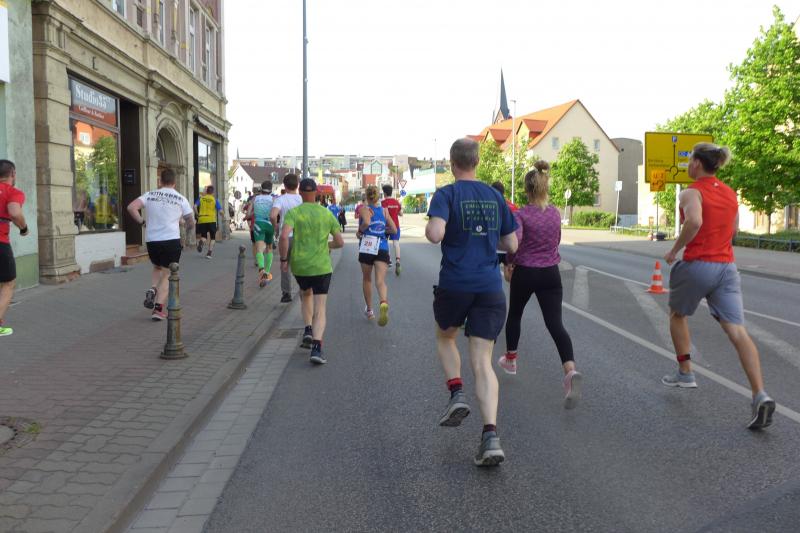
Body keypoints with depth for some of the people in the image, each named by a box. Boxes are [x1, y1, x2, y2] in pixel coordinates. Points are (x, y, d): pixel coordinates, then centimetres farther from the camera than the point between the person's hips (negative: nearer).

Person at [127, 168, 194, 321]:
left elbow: (131, 207, -7)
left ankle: (152, 290, 0)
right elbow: (191, 223, 9)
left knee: (157, 268, 27)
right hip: (171, 240, -2)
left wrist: (142, 222, 6)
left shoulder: (150, 195, 5)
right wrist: (187, 229, 31)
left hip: (151, 240, 2)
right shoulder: (181, 199, 2)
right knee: (166, 274, 5)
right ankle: (158, 309, -3)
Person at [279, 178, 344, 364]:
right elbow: (340, 242, 5)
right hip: (322, 267, -1)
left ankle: (308, 330, 14)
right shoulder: (327, 214, 2)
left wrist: (284, 259, -8)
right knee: (320, 309, 1)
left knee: (306, 294, 31)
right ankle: (316, 348, -16)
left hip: (299, 266, 1)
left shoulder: (293, 212, -4)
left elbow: (284, 236, -20)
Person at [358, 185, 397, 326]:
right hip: (383, 248, 2)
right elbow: (393, 230, 14)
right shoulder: (384, 210, 13)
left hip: (367, 247, -2)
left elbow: (366, 222, -19)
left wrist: (360, 230, -1)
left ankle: (369, 310, 29)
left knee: (366, 279, 19)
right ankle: (384, 303, -40)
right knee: (380, 281, -9)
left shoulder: (364, 208, 1)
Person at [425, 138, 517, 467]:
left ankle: (457, 394, 7)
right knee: (482, 361, 2)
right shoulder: (495, 197, 9)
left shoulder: (446, 194, -5)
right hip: (490, 288, 3)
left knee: (444, 337, 26)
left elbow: (435, 234, -22)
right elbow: (511, 245, 12)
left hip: (454, 285, -3)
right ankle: (490, 436, -10)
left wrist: (428, 229, 1)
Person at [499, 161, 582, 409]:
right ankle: (570, 370, -29)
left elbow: (514, 240, -26)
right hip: (551, 274, 3)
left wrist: (509, 261, -10)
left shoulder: (521, 214, -11)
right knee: (555, 324, -6)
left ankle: (510, 359, 40)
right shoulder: (555, 213, 5)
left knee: (514, 315, 23)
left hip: (524, 273, -3)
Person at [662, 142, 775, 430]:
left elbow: (694, 222, -27)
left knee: (677, 315, 23)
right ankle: (760, 395, -19)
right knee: (737, 330, -5)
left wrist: (674, 250, -15)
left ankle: (685, 373, 27)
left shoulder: (691, 193, -8)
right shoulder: (730, 193, 13)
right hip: (727, 266, 5)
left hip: (697, 265, -5)